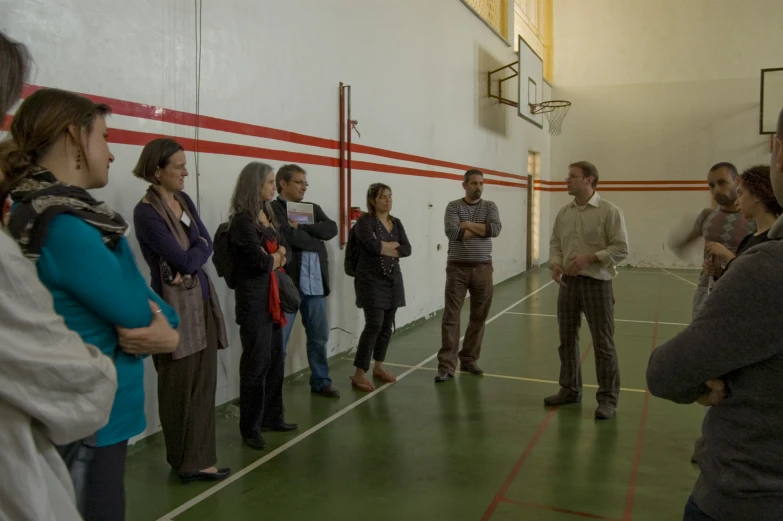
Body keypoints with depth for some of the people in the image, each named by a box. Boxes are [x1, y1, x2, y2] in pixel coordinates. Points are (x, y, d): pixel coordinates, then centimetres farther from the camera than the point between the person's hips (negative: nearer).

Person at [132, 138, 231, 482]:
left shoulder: (184, 199, 10)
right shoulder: (146, 212, -13)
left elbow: (206, 245, 4)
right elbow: (185, 260, -16)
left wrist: (191, 260, -14)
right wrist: (196, 253, 2)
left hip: (203, 299, 7)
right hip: (176, 305, -7)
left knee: (204, 384, 10)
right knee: (180, 387, 4)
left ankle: (198, 459, 20)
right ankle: (185, 461, 18)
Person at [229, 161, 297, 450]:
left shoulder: (268, 216, 13)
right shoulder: (242, 220, -13)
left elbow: (286, 251, 11)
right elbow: (260, 261, -20)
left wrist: (275, 257, -10)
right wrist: (275, 258, 0)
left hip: (273, 295, 8)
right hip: (253, 298, -8)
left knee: (276, 359, 13)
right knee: (256, 362, -2)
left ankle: (272, 417, 26)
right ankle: (250, 428, 10)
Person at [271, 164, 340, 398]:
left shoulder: (313, 208, 16)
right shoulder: (272, 208, -4)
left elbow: (331, 229, -1)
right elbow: (290, 236, -19)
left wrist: (302, 227, -11)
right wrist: (317, 242, -5)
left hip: (315, 282, 6)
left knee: (319, 337, 16)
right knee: (278, 340, 2)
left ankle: (320, 381, 31)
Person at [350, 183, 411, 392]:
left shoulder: (396, 222, 12)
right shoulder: (365, 220, -6)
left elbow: (407, 249, 1)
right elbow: (373, 245, -22)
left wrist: (385, 248, -13)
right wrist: (394, 245, -5)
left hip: (393, 279, 7)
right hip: (371, 280, -6)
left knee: (387, 325, 9)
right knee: (374, 324, -12)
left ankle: (378, 367, 25)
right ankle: (359, 374, -5)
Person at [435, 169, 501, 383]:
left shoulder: (489, 206, 7)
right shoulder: (453, 206, -1)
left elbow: (496, 229, -11)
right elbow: (452, 232, -18)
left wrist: (469, 225, -12)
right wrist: (481, 229, -10)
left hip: (483, 268, 3)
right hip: (457, 267, -3)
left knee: (479, 317, 9)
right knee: (451, 317, -4)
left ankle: (469, 359, 22)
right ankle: (446, 366, -1)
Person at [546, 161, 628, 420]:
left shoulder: (609, 211, -8)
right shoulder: (564, 212, 8)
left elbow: (620, 249, -11)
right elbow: (555, 242, 12)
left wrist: (589, 258, -20)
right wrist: (555, 263, -7)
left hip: (596, 283, -5)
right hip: (568, 282, 6)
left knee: (603, 343, 1)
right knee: (567, 339, 13)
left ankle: (608, 398, 12)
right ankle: (570, 389, 28)